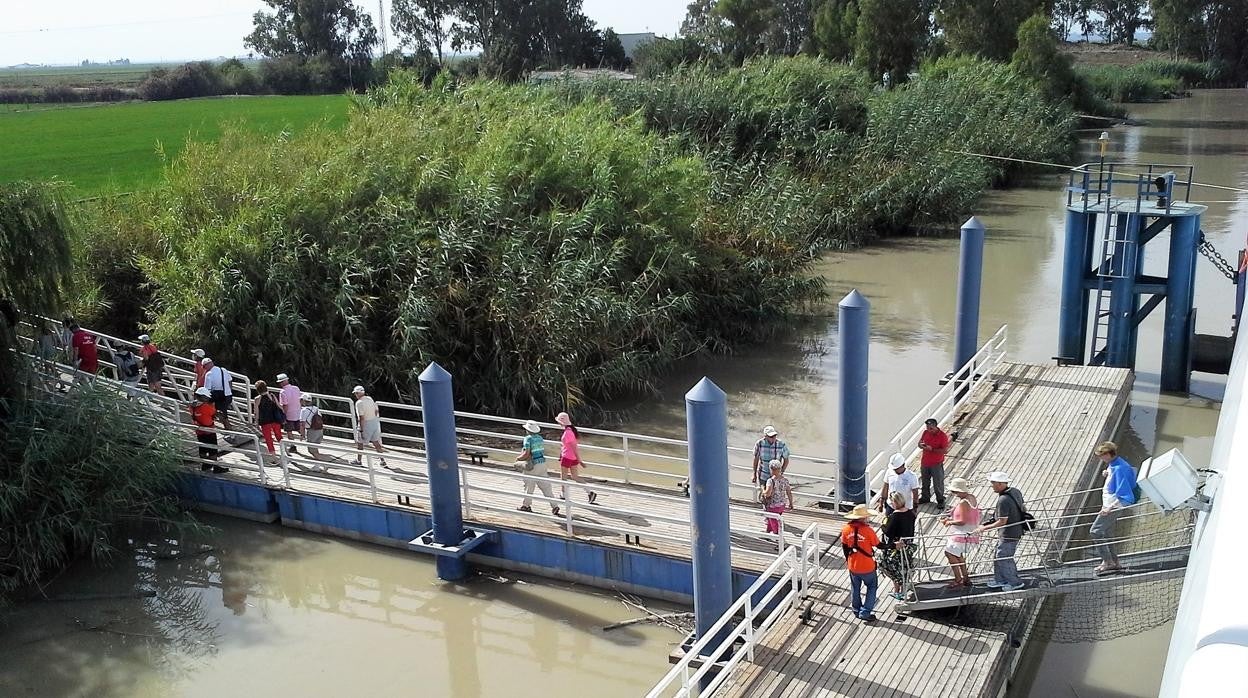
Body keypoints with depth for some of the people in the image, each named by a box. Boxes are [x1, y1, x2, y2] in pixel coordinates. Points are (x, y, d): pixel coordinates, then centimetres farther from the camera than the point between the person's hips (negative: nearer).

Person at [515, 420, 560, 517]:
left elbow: (526, 454, -17)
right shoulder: (540, 438, 8)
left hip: (533, 465, -6)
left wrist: (518, 458, -2)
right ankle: (554, 506, 2)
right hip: (542, 462, 6)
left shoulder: (528, 438, -12)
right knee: (545, 486, 7)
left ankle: (526, 505, 21)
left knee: (529, 486, 9)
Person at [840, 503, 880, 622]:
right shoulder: (868, 530, -23)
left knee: (855, 589, 24)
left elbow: (844, 547, 3)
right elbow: (878, 545, -10)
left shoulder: (846, 529, -9)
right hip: (867, 567, -4)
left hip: (853, 566, 4)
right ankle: (865, 613, 14)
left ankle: (857, 610, 38)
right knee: (872, 587, 17)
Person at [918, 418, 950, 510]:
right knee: (925, 482, 21)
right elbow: (920, 442, 10)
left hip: (936, 464, -5)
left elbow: (945, 450, -21)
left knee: (938, 484, 7)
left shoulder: (943, 436, -19)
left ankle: (940, 500, 24)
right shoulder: (926, 432, -3)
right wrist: (921, 445, -15)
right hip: (924, 462, 5)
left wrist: (932, 449, -28)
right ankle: (925, 497, 40)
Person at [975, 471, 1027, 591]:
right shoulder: (1015, 491, -2)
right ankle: (1000, 580, 32)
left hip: (1009, 534, -9)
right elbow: (1022, 508, 11)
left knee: (1003, 558, 8)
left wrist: (984, 528, -17)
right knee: (999, 556, 20)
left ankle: (1015, 582, 22)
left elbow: (1002, 522, -25)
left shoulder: (1003, 500, -29)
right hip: (1018, 530, 9)